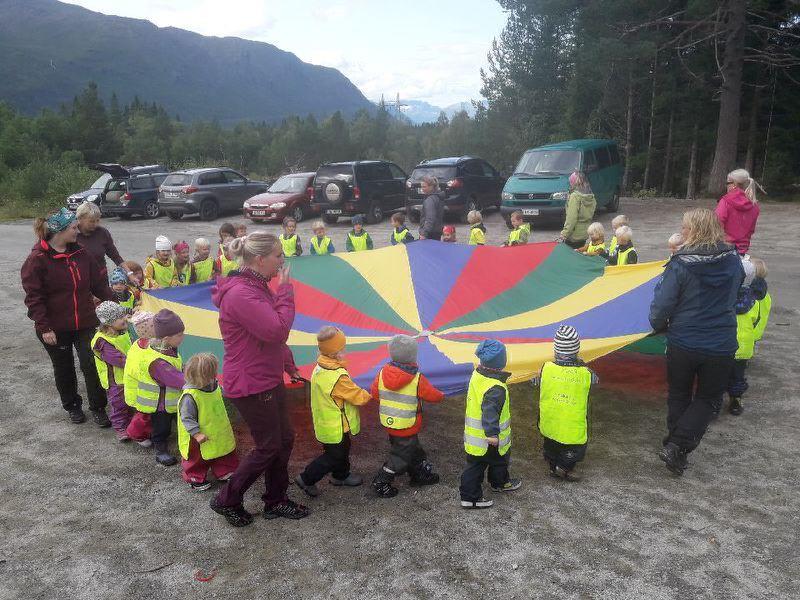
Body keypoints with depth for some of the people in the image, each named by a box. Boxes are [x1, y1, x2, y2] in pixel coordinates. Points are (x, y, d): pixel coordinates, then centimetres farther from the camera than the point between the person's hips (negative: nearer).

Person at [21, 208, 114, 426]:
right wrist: (44, 328, -16)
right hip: (55, 328, -3)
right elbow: (34, 297, -13)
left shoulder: (80, 253, 2)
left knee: (92, 366, 1)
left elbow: (98, 283, 8)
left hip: (85, 324, 3)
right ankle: (72, 406, 34)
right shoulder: (37, 260, -14)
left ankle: (98, 408, 16)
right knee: (64, 369, 15)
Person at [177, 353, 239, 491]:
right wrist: (197, 434, -28)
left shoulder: (215, 386, -8)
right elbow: (186, 418, -27)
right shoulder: (190, 396, -31)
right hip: (199, 441, -7)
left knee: (226, 456, 21)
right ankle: (195, 479, 39)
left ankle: (225, 473, 42)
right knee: (198, 461, 16)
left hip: (220, 435, 7)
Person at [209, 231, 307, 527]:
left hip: (268, 378, 10)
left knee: (284, 439, 16)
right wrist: (285, 290, -21)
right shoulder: (240, 294, -25)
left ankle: (276, 500, 32)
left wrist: (288, 363, 25)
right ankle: (227, 501, 22)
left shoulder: (257, 286, 9)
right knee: (269, 447, 3)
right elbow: (278, 330, -30)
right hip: (250, 385, -10)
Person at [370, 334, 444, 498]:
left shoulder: (382, 373, -9)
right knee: (401, 456, 10)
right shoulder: (417, 379, -22)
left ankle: (419, 474, 40)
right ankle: (381, 483, 16)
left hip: (388, 422, 7)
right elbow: (434, 396, -10)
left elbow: (374, 393, 1)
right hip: (407, 426, -6)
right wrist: (441, 396, 13)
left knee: (413, 449, 25)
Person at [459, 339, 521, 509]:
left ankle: (469, 496, 22)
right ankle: (500, 483, 47)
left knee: (475, 465, 17)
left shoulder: (476, 374, -5)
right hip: (491, 439, -7)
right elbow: (490, 411, -41)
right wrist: (492, 434, -46)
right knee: (499, 460, 23)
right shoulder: (496, 389, -31)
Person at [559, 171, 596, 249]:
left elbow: (571, 218, -20)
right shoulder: (591, 197, 6)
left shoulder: (575, 196, -17)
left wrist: (564, 234, -19)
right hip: (585, 233, 8)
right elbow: (592, 214, 11)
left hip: (574, 235, -8)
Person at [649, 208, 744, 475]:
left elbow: (663, 303, -15)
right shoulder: (733, 260, -3)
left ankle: (674, 444, 29)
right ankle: (677, 446, 4)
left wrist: (658, 324, 5)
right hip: (721, 345, 2)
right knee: (708, 399, 16)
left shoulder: (680, 264, -17)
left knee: (678, 396, 20)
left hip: (682, 343, -2)